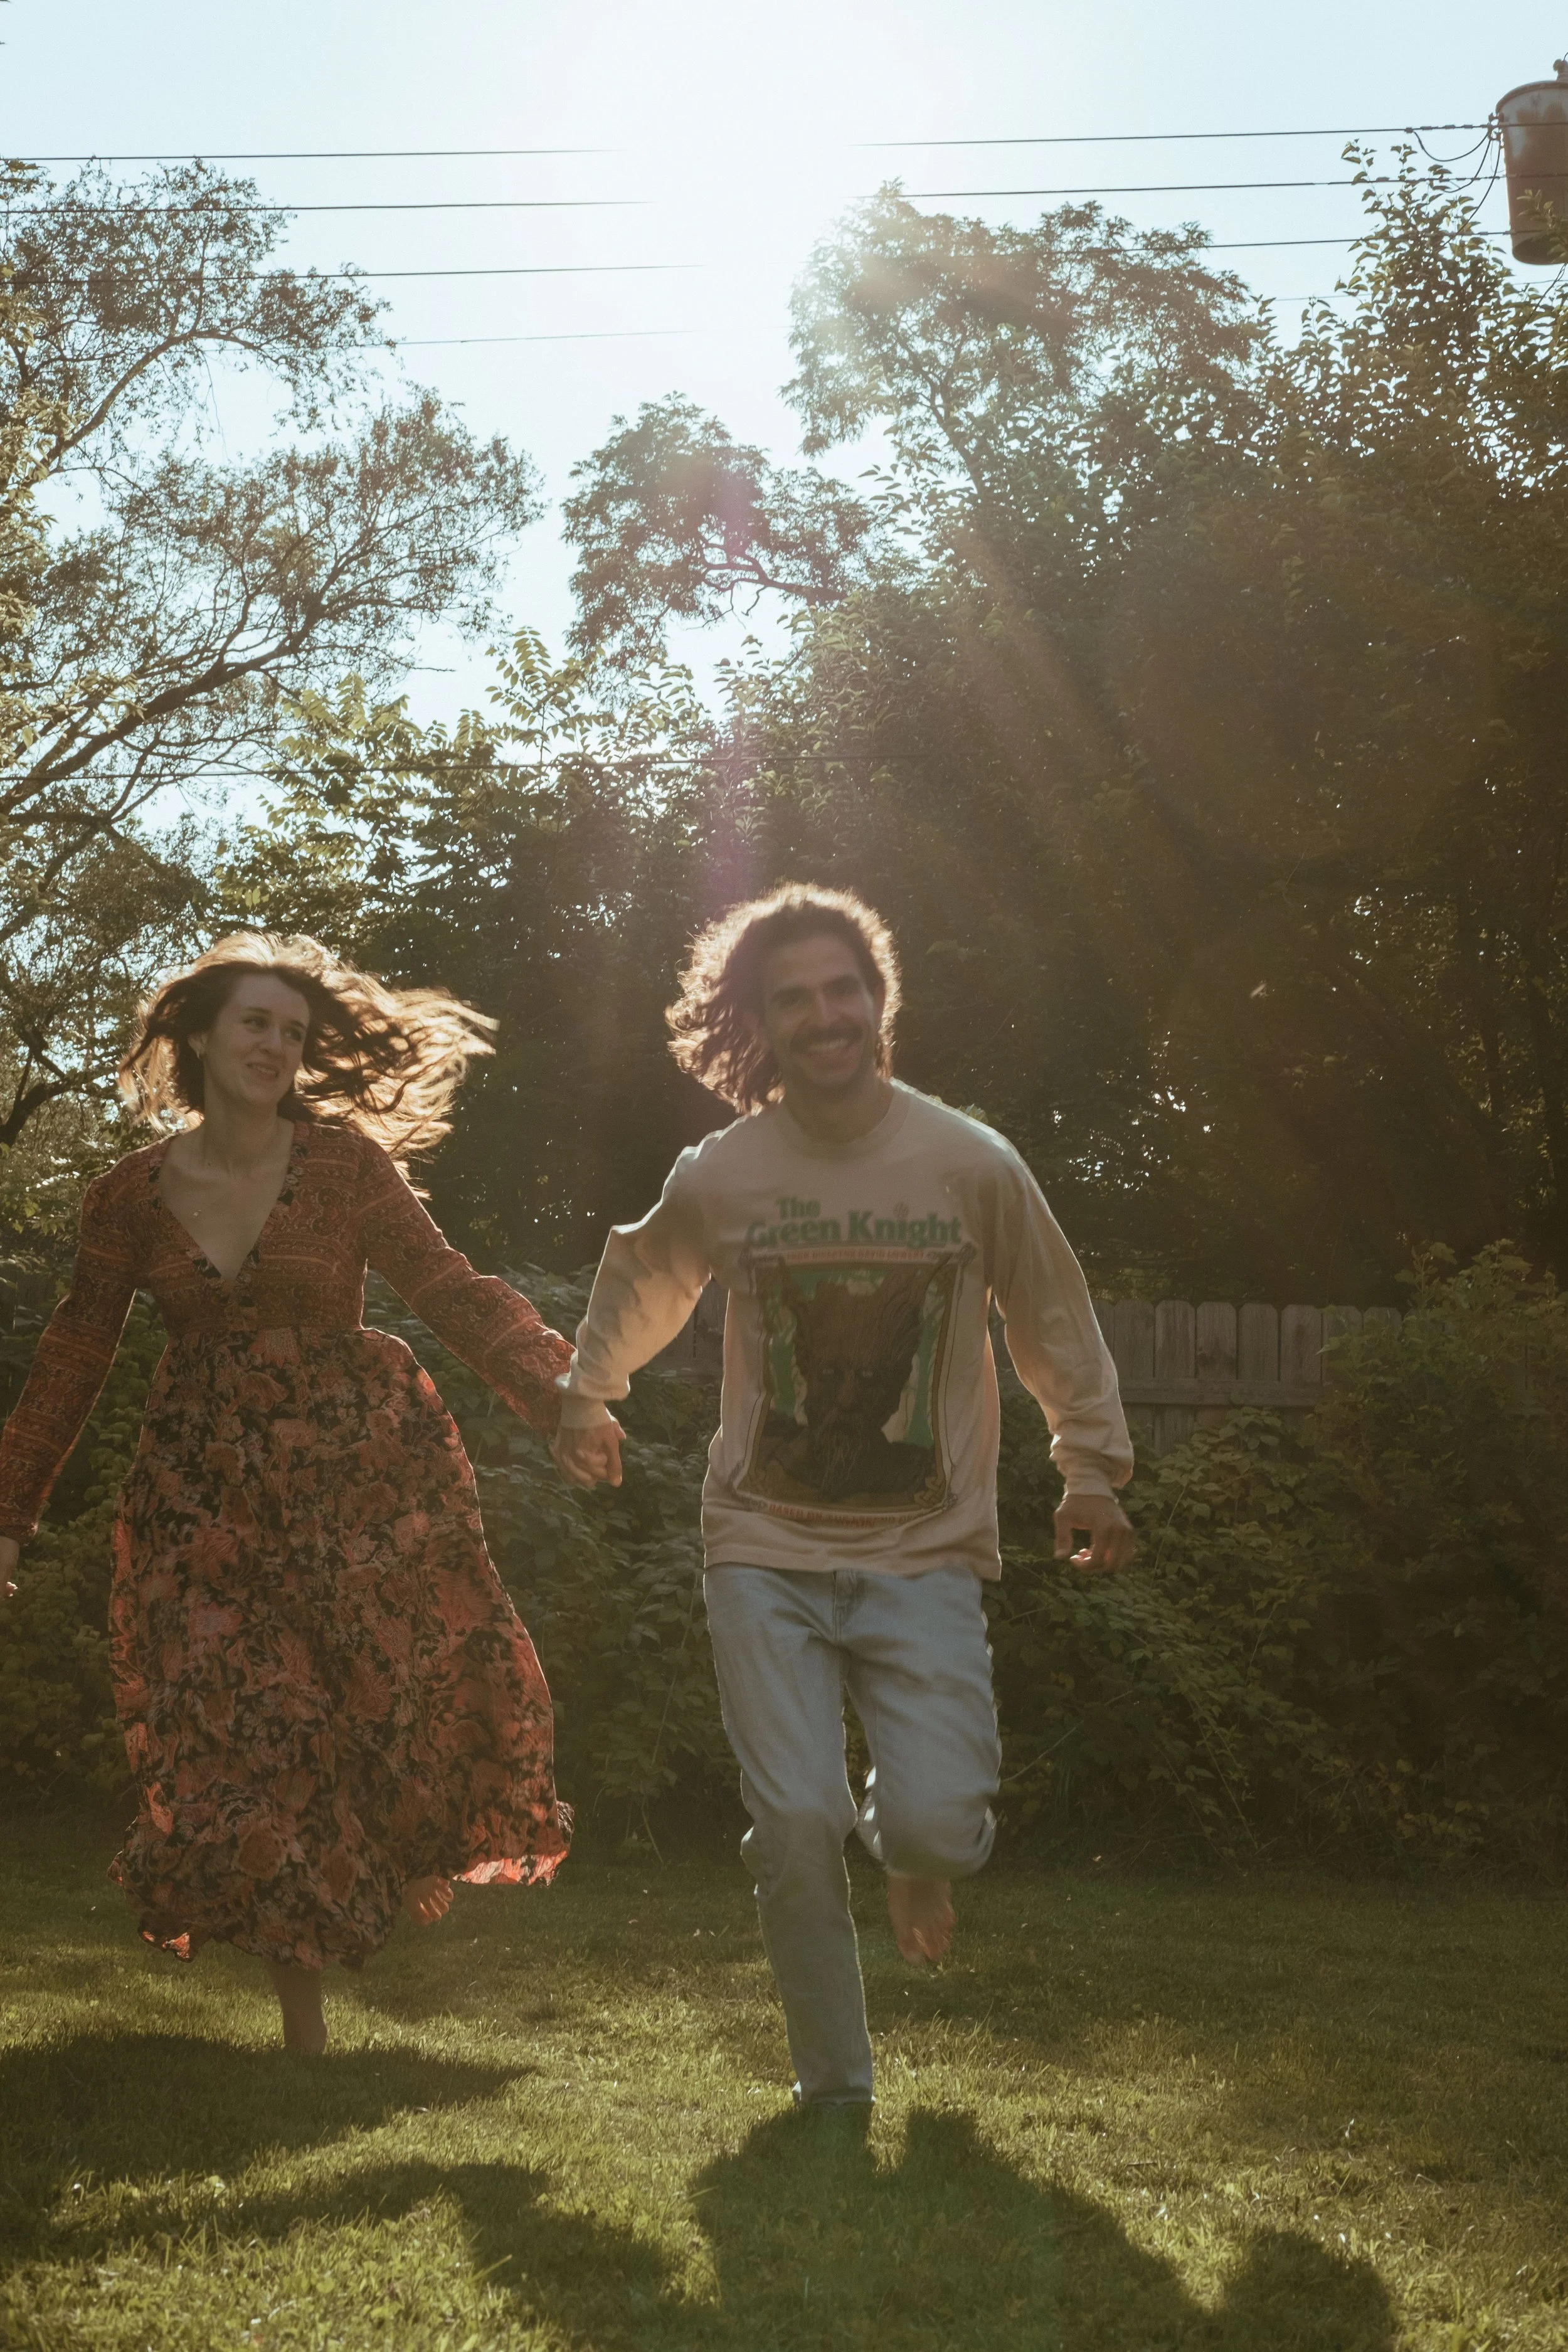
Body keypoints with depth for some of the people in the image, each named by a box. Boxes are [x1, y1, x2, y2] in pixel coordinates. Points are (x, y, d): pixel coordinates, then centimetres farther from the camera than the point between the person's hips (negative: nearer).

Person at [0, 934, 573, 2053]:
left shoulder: (342, 1163, -4)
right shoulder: (132, 1196, 1)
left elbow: (449, 1289, -8)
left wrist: (556, 1385, -23)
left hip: (356, 1466, -1)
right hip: (206, 1490, 1)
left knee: (414, 1681, -9)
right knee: (247, 1738, -1)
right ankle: (304, 2021, 10)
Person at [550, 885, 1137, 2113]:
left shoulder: (973, 1163, -4)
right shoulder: (716, 1179, -1)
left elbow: (1055, 1320, 10)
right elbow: (638, 1283, 21)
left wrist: (1093, 1471, 9)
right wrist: (587, 1396, 27)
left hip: (928, 1553, 0)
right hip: (766, 1551, 1)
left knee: (937, 1821, -14)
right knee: (795, 1826, -9)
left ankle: (910, 1848, 27)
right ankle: (834, 2091, 14)